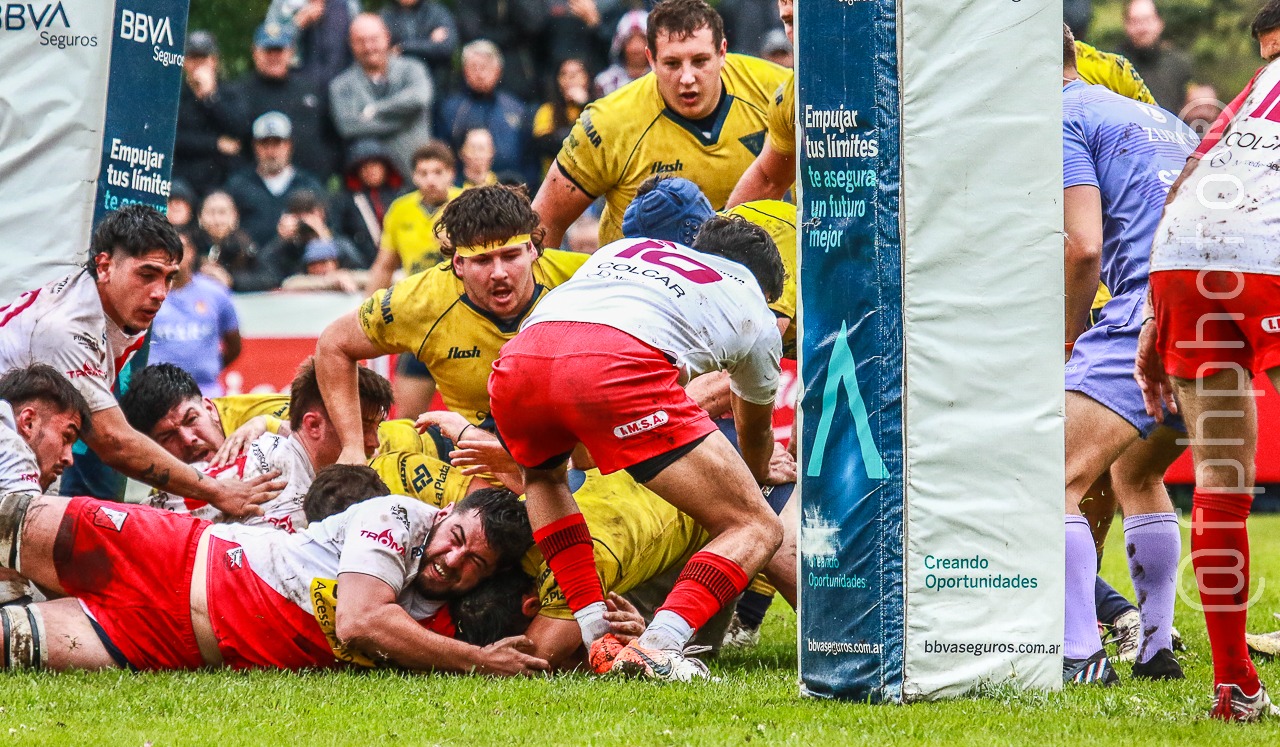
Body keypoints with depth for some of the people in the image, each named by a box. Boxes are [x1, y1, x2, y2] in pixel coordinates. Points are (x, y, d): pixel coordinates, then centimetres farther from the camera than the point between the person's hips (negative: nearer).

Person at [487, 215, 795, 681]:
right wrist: (759, 473, 75)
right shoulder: (754, 310, 33)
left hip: (516, 362, 5)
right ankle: (657, 647, -17)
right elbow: (755, 429, 51)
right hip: (617, 371, -5)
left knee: (542, 475, 39)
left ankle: (599, 639, 23)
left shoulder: (623, 250, 42)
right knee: (757, 529, 6)